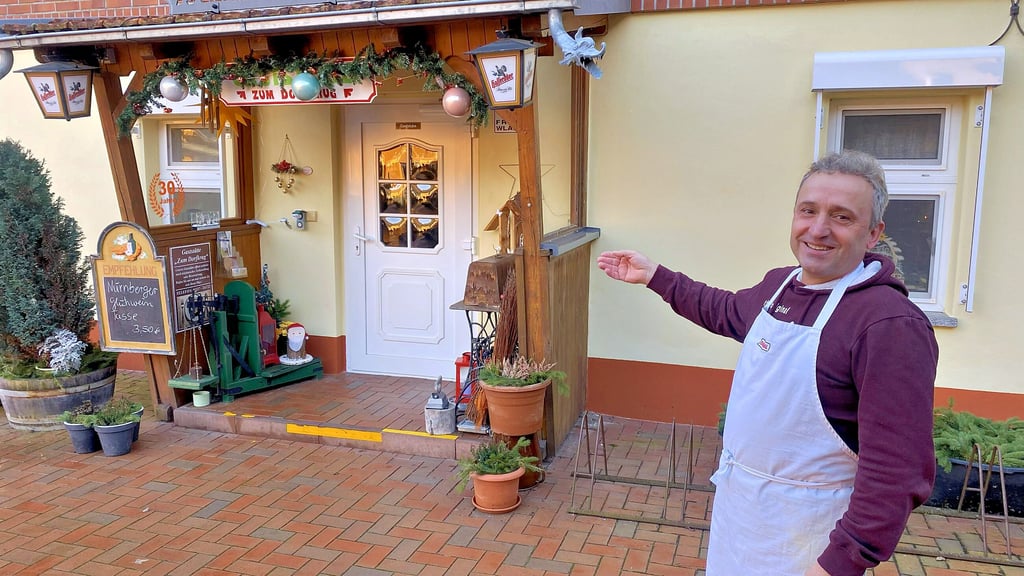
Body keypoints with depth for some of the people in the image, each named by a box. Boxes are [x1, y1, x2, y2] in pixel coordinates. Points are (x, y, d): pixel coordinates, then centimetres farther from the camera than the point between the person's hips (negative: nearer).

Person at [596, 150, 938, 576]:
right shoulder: (779, 283, 0)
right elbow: (725, 312, 22)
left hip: (803, 534, -8)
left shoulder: (892, 326, -26)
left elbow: (898, 473, -27)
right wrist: (653, 275, 22)